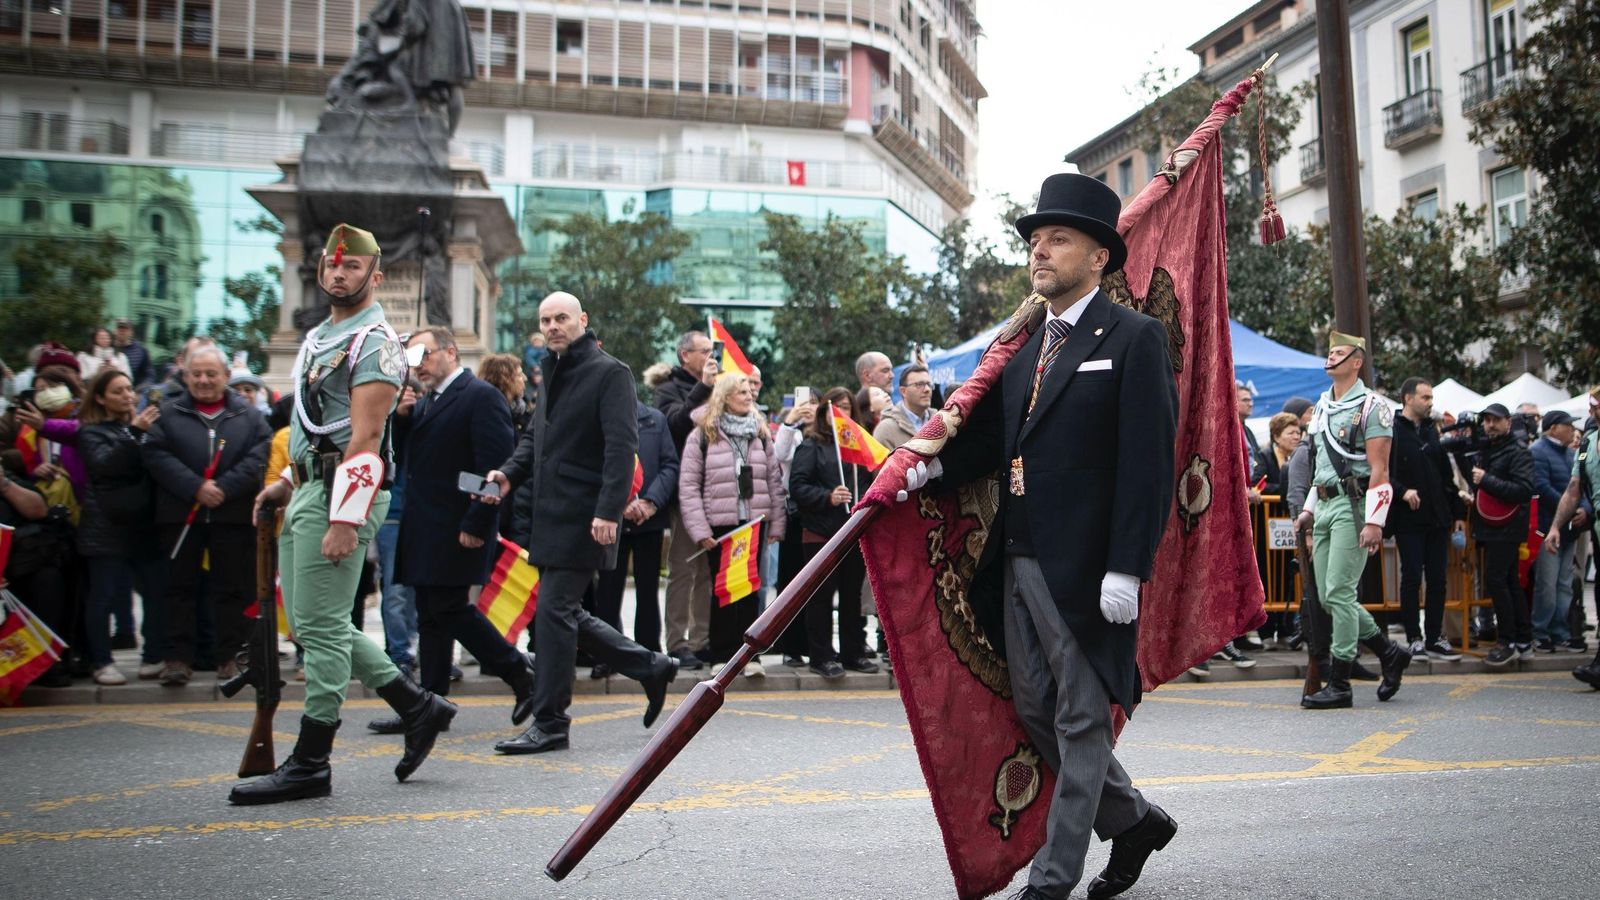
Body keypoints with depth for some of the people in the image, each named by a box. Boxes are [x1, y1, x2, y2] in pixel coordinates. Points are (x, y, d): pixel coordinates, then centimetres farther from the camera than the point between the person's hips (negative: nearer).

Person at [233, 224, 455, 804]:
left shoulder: (374, 342, -11)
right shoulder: (318, 337, 20)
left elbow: (365, 437, -18)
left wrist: (344, 520, -23)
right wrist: (287, 481, 18)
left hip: (343, 494, -10)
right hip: (309, 491, 10)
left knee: (320, 627, -6)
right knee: (315, 625, 12)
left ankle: (310, 765, 3)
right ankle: (418, 707, 19)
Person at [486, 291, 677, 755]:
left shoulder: (609, 373, -8)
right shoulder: (552, 372, 19)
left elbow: (622, 447, -15)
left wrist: (609, 511, -23)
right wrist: (509, 473, 7)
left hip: (583, 517, -9)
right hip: (549, 516, 9)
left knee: (554, 612, -7)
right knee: (564, 613, 12)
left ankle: (549, 723, 4)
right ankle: (650, 667, 26)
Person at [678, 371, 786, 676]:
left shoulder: (761, 433, 10)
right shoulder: (702, 435, -2)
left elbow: (774, 481, 9)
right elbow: (688, 485, -5)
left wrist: (776, 525, 3)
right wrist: (699, 530, -11)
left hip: (754, 523, 3)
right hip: (719, 524, -3)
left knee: (750, 588, 6)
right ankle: (722, 655, 13)